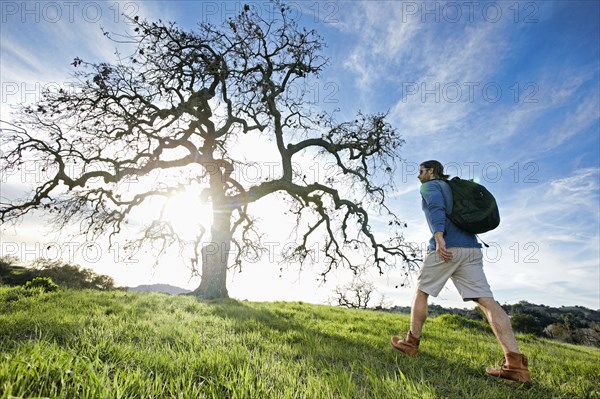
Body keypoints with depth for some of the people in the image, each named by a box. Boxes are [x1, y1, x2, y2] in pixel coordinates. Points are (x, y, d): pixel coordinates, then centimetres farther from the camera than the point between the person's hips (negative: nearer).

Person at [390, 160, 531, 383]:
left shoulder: (430, 186, 7)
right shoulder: (454, 188, 30)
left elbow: (436, 206, -15)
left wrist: (439, 237, -26)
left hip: (446, 246, -7)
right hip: (471, 249, 7)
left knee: (421, 292, 8)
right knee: (486, 300, -3)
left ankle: (411, 344, 15)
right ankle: (515, 362, -13)